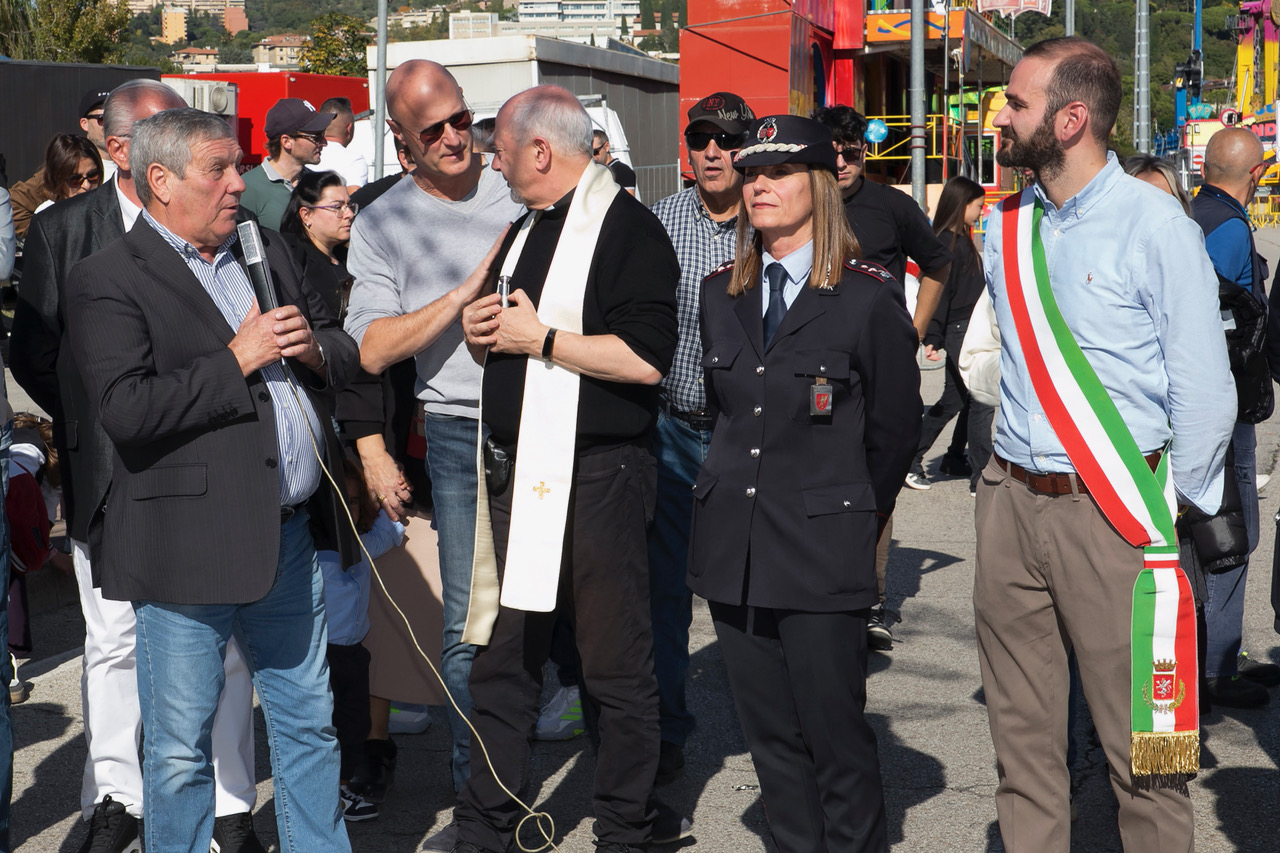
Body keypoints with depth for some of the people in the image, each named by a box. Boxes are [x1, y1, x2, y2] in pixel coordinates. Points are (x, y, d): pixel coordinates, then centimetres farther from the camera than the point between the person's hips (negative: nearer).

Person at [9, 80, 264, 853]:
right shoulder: (63, 231, 0)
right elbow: (33, 356, 4)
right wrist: (94, 432, -1)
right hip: (112, 478, 0)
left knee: (224, 642, 6)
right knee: (115, 642, 11)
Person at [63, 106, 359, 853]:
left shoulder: (266, 249, 13)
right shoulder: (108, 281, -9)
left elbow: (345, 354, 19)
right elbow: (126, 409, -21)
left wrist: (312, 346, -4)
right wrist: (236, 359, -18)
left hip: (292, 538, 6)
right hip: (193, 552, -6)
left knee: (309, 724, 17)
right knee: (180, 752, 6)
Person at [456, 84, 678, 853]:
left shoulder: (626, 228, -11)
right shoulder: (527, 230, 18)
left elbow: (645, 357, -22)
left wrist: (539, 338, -16)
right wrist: (480, 330, 4)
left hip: (597, 474, -9)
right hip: (517, 471, 9)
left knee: (617, 666, 1)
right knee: (503, 659, 13)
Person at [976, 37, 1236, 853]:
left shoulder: (1154, 224, -9)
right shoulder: (1006, 226, 8)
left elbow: (1205, 388, -6)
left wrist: (1171, 507, 0)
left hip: (1112, 513, -5)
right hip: (1012, 503, 6)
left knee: (1141, 747, -1)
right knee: (1021, 736, 12)